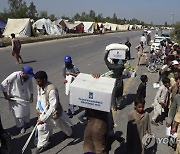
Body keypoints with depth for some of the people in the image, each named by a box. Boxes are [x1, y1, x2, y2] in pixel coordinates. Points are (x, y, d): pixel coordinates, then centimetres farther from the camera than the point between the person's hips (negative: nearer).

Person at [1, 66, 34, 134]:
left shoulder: (29, 77, -17)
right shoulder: (14, 76, -31)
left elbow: (30, 86, 1)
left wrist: (31, 96, 0)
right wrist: (6, 95, -16)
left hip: (26, 98, 4)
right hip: (15, 98, -4)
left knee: (27, 112, 21)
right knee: (18, 114, 10)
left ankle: (26, 123, 47)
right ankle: (20, 127, 34)